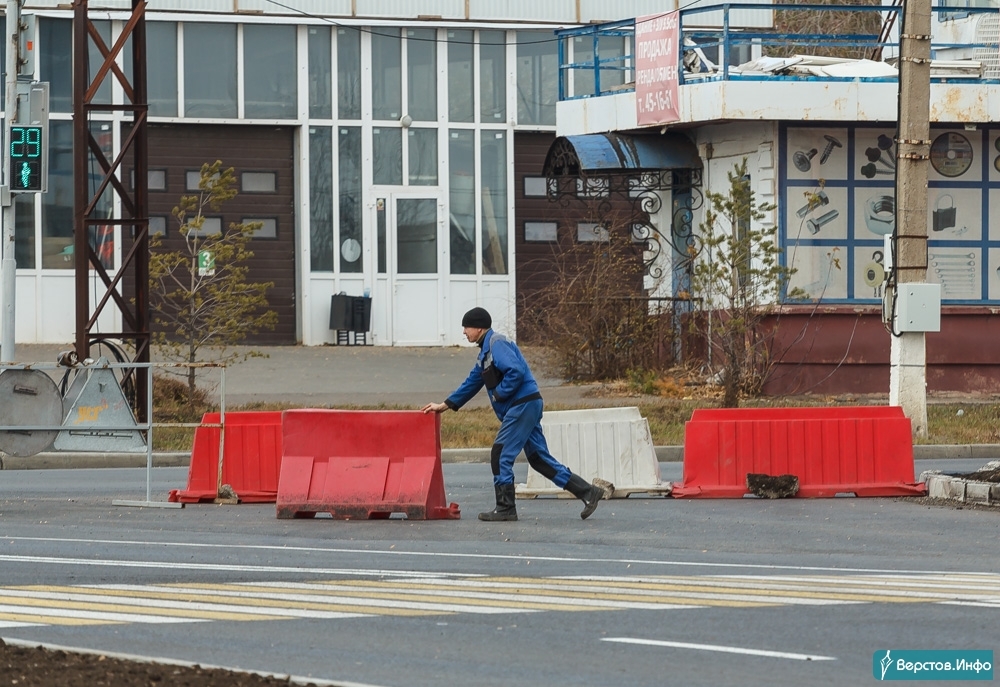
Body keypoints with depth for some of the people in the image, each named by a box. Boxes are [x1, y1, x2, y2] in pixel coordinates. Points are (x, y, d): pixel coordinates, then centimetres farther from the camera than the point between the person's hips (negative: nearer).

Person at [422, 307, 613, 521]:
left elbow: (516, 371, -23)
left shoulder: (496, 343, -11)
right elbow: (472, 383, 27)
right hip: (526, 406, 10)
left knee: (500, 454, -6)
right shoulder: (485, 351, 21)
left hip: (523, 405, -10)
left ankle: (505, 509, -1)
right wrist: (445, 405, 27)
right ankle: (588, 492, 9)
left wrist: (498, 394, -13)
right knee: (538, 458, 9)